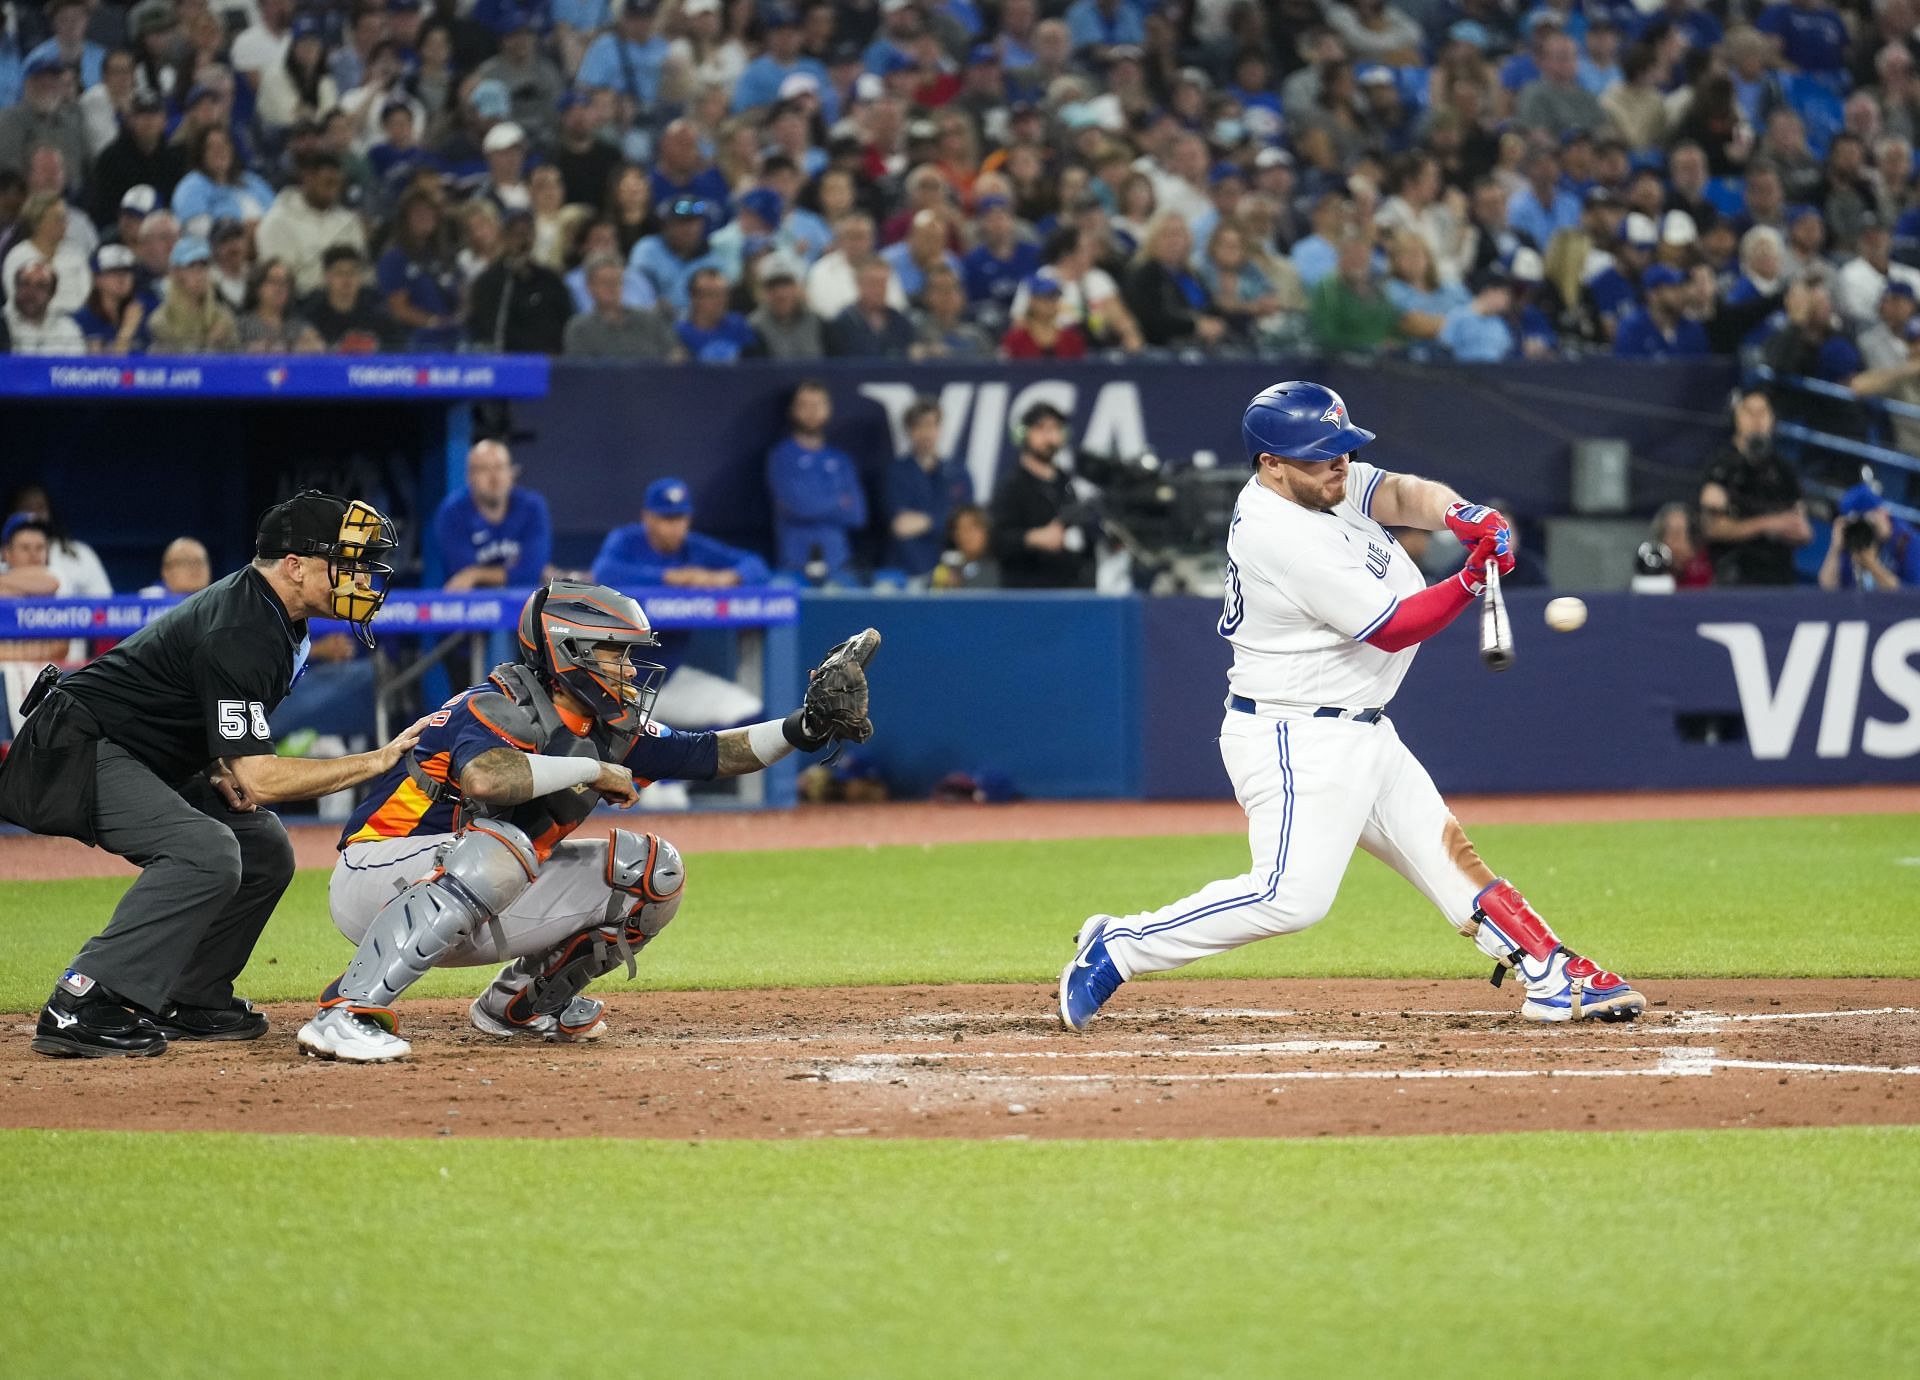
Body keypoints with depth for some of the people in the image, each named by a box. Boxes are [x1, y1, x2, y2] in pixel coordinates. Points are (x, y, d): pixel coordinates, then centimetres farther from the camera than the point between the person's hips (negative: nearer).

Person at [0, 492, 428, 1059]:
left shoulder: (278, 618, 6)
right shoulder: (238, 634, -26)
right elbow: (260, 778, -30)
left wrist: (226, 770, 2)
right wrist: (380, 760, -26)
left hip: (138, 758, 11)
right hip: (73, 752, -11)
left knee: (264, 848, 7)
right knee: (207, 851, -28)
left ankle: (187, 1000, 13)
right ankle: (80, 1008, -29)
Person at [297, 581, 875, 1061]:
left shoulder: (610, 730, 3)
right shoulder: (493, 710, -22)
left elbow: (711, 755, 7)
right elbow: (484, 778, -44)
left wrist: (803, 727, -6)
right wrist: (592, 770, -32)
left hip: (481, 912, 8)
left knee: (651, 870, 1)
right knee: (498, 850, -41)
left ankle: (522, 1003, 13)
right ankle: (345, 1014, -39)